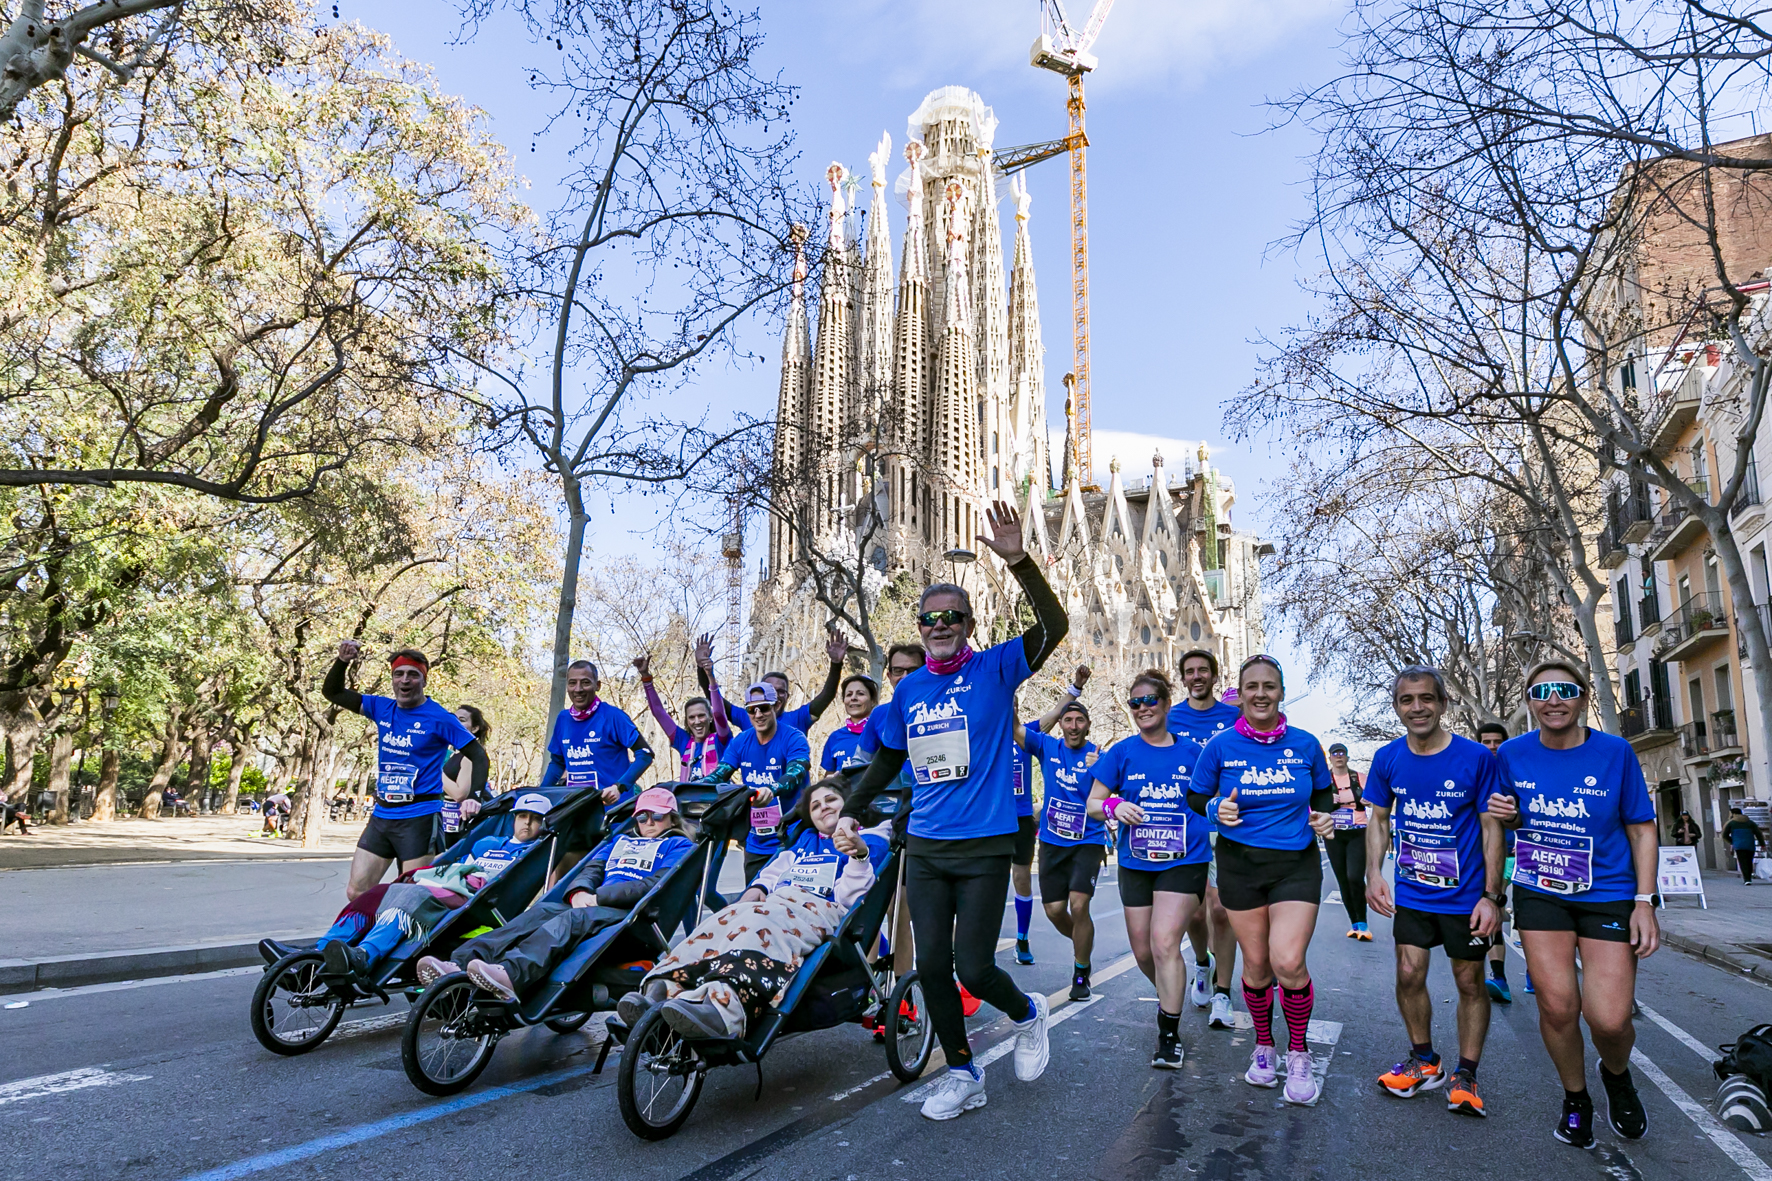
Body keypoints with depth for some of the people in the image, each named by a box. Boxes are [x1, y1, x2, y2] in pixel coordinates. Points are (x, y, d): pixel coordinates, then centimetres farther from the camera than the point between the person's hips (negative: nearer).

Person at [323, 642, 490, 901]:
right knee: (355, 893, 7)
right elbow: (332, 692, 13)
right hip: (381, 815, 6)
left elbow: (479, 757, -6)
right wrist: (343, 661, -5)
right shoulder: (382, 708, 8)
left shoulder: (440, 718, -8)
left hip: (420, 818, -6)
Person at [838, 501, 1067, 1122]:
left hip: (984, 847, -4)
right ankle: (962, 1073, 25)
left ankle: (1026, 1013, 30)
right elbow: (888, 756, 20)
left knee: (973, 968, -4)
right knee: (931, 965, 5)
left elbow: (1054, 626, -21)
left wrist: (1019, 560, -31)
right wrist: (853, 808, 20)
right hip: (924, 847, 5)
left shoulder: (995, 669, -5)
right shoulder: (909, 688, 7)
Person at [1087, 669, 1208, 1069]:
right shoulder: (1122, 752, 1)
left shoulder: (1192, 752, 1)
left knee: (1164, 942, -15)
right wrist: (1113, 806, -18)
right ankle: (1169, 996, 43)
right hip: (1135, 864, 3)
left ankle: (1169, 1035, 0)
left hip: (1184, 861, -2)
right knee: (1143, 951, 10)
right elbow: (1092, 803, 1)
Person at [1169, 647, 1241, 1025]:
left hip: (1225, 827, -1)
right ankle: (1202, 965, 35)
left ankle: (1222, 994, 6)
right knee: (1194, 912, 4)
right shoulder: (1171, 718, 5)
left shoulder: (1233, 716, 4)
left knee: (1222, 909, -6)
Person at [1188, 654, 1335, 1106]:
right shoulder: (1221, 745, -4)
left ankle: (1298, 1055, 11)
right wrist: (1217, 809, -16)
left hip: (1296, 864, 0)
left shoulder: (1305, 744, 0)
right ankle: (1263, 1047, 33)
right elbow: (1195, 796, 5)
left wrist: (1322, 815, -4)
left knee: (1288, 961, -14)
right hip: (1240, 864, 0)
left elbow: (1323, 791, 16)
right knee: (1256, 965, 8)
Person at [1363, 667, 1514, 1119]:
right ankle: (1424, 1062, 26)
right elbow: (1379, 819, 7)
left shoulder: (1476, 758, -13)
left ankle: (1465, 1075, 23)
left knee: (1470, 982, 8)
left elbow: (1491, 827, -8)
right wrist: (1374, 873, -4)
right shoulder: (1388, 759, -4)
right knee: (1409, 975, 5)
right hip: (1411, 891, 3)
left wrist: (1491, 895, -11)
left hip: (1465, 894, -3)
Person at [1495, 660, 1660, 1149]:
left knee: (1609, 1018, -9)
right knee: (1557, 1004, -4)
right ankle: (1575, 1099, 24)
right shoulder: (1512, 754, -2)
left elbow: (1641, 831, -1)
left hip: (1608, 894, -1)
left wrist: (1645, 902, -7)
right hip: (1540, 893, 2)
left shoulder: (1615, 752, -7)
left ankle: (1617, 1075, 28)